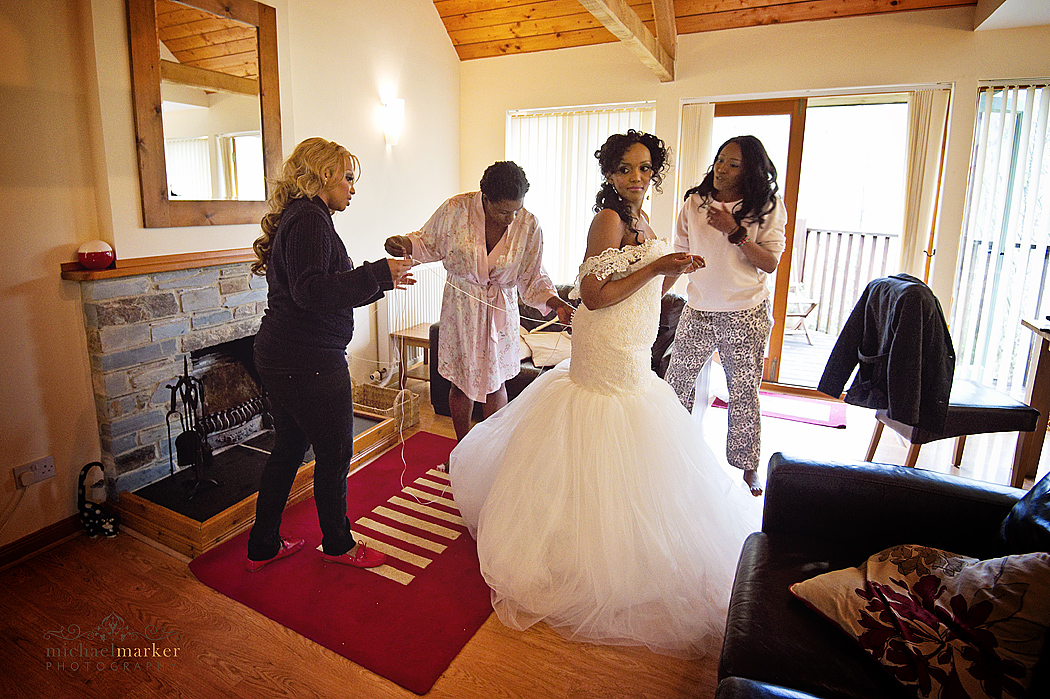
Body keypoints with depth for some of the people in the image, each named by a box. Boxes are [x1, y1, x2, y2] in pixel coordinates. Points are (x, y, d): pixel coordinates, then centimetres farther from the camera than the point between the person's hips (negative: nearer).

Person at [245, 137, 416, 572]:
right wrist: (378, 274, -24)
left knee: (287, 451, 20)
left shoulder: (295, 218, 17)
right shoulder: (311, 219, -16)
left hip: (280, 358, 10)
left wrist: (379, 281, 15)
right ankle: (337, 544, 28)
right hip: (310, 363, -10)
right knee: (334, 454, 7)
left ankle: (263, 546, 33)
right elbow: (311, 292, -27)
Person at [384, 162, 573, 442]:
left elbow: (532, 277, -4)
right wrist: (405, 243, -20)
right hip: (461, 307, 0)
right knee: (462, 382, 10)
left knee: (495, 382, 11)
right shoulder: (456, 209, -16)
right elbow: (429, 242, 0)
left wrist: (555, 303, -19)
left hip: (500, 311, 1)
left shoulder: (529, 226, -12)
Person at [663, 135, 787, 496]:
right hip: (698, 310, 2)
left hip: (746, 315, -2)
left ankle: (748, 466, 25)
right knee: (676, 384, 7)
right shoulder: (694, 203, 3)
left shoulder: (769, 208, -2)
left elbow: (770, 263, -8)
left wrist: (734, 231, -18)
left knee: (744, 393, 7)